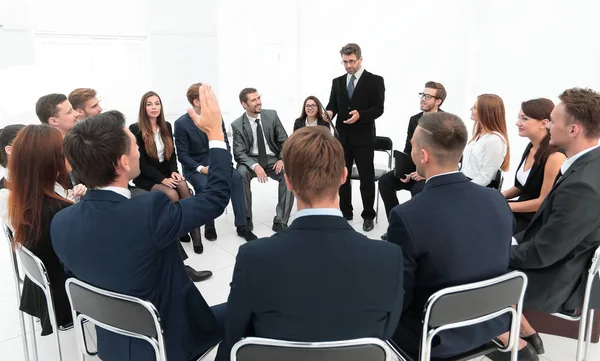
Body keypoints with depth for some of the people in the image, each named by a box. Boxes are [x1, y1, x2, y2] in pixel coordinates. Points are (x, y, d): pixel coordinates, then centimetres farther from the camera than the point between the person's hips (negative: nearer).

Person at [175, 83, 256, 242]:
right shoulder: (181, 123, -12)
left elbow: (225, 144, 2)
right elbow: (182, 155, -11)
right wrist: (201, 168, -25)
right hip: (194, 167, -3)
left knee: (236, 176, -25)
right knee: (204, 185, -35)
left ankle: (241, 225, -18)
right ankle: (209, 225, -8)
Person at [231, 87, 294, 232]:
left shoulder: (272, 115, -2)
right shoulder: (237, 125, -7)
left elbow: (284, 140, 2)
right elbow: (239, 153, -11)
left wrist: (282, 159, -17)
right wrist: (255, 166, -29)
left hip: (272, 159, 1)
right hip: (251, 160, -1)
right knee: (241, 173, -34)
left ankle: (280, 221, -22)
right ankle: (246, 218, -17)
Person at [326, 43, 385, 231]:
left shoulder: (375, 81, -3)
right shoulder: (337, 82, 11)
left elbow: (378, 109, -9)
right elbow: (332, 104, 7)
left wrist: (360, 115, -26)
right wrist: (329, 112, -16)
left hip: (363, 138, -4)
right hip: (342, 137, 4)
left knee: (367, 178, 3)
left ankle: (368, 216, 15)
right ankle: (345, 213, 24)